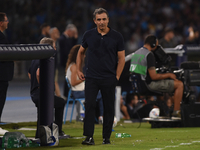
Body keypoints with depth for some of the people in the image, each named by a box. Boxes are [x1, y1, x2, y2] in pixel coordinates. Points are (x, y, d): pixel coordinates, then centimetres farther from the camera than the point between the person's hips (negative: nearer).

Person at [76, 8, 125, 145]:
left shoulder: (117, 37, -1)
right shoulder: (89, 35, 4)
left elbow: (121, 58, 3)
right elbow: (81, 52, 18)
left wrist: (117, 77, -2)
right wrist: (79, 70, 12)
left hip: (109, 79, -1)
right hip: (91, 78, 1)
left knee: (109, 108, 4)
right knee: (89, 105, -9)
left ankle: (106, 137, 13)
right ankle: (89, 137, -9)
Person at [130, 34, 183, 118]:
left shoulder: (137, 52, 12)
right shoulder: (149, 55, -18)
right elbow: (154, 76, -20)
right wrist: (168, 75, -6)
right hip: (148, 85, -10)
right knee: (179, 84, -6)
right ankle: (176, 112, -8)